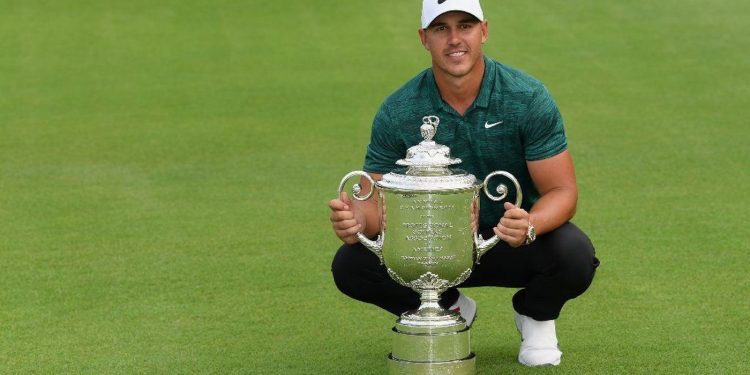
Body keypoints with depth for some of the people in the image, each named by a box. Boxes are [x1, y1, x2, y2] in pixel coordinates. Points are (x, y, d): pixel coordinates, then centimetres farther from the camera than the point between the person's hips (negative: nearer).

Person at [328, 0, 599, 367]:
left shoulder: (529, 98, -19)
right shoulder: (397, 112, -14)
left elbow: (562, 191, -17)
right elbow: (377, 199, -8)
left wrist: (530, 226, -41)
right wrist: (357, 219, -35)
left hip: (517, 242, -2)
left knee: (574, 256, -33)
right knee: (351, 265, -21)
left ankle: (535, 316, 6)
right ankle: (449, 310, 10)